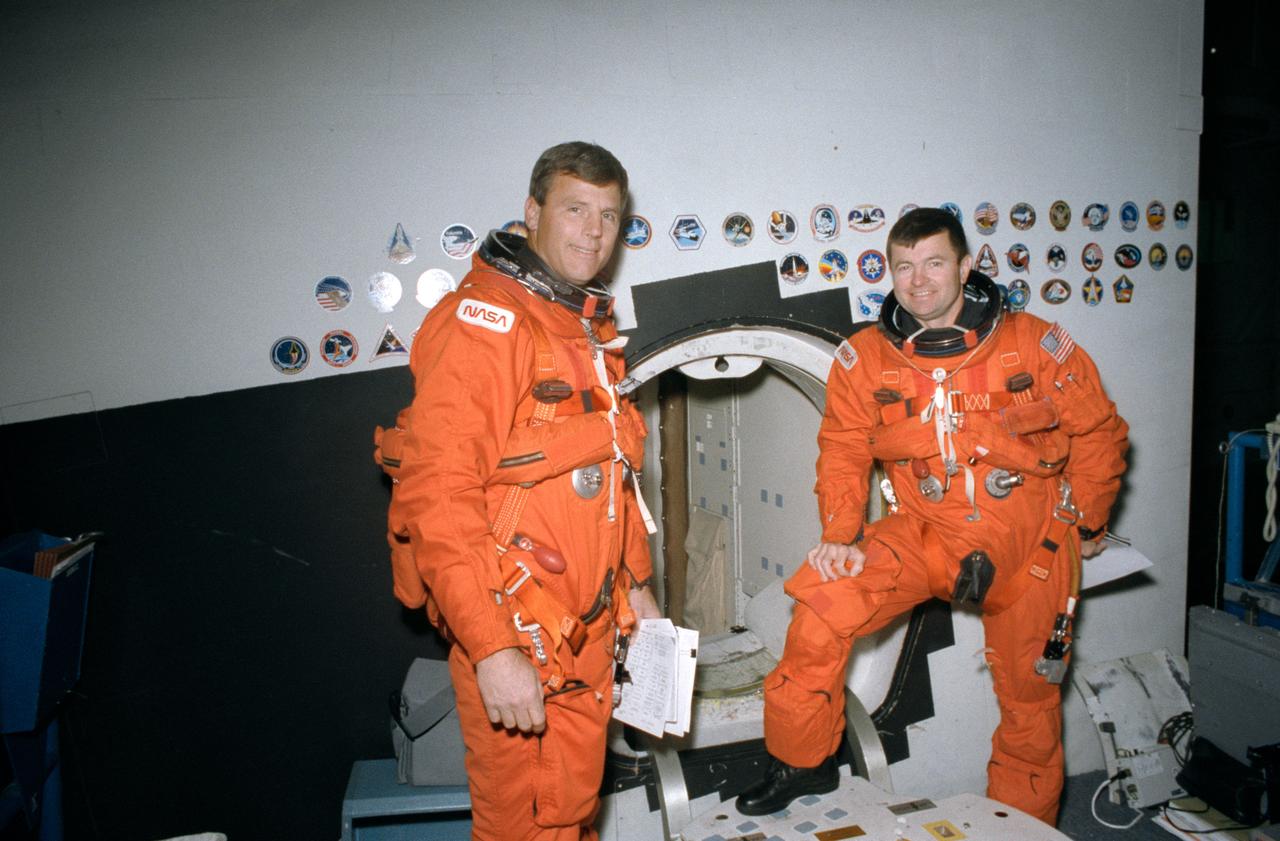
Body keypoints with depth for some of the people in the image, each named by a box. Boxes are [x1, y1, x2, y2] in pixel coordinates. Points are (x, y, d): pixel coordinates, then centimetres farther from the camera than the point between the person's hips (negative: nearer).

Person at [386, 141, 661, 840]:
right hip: (512, 637, -8)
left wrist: (635, 585, 18)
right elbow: (437, 497, -24)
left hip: (588, 627, 8)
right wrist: (490, 648, -26)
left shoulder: (593, 330, 12)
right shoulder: (482, 320, -16)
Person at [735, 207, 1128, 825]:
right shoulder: (865, 358, -7)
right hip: (924, 535, 1)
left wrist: (1086, 524, 6)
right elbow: (843, 451, -1)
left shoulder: (1035, 345, -10)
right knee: (821, 600, -21)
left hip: (1028, 543, 0)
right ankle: (801, 762, 0)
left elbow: (1099, 434, 1)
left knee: (1029, 696, 12)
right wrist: (840, 535, -12)